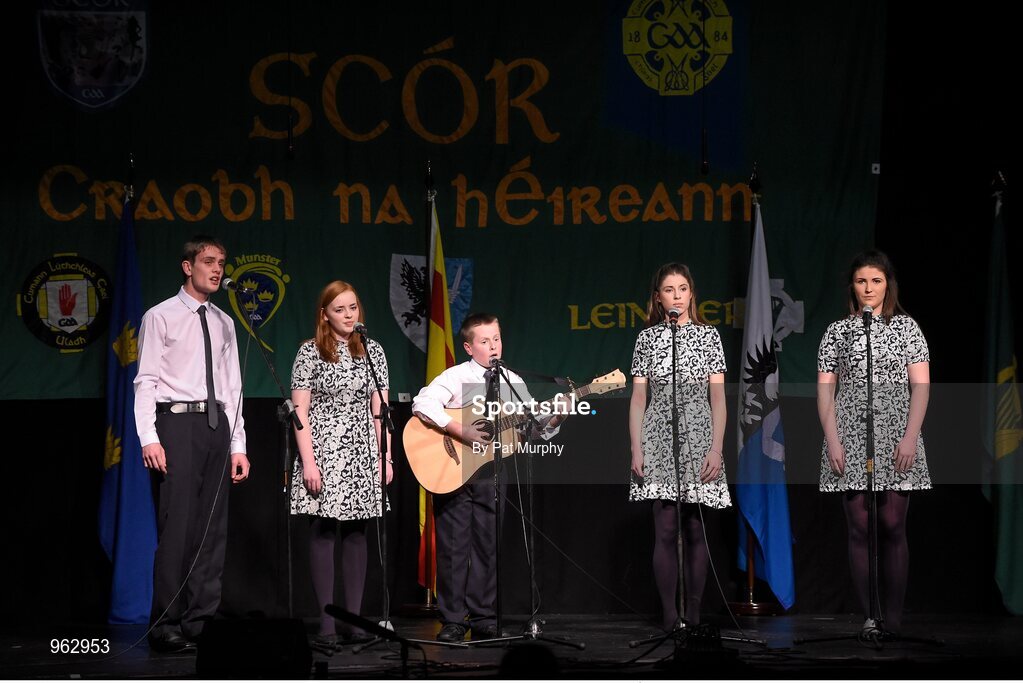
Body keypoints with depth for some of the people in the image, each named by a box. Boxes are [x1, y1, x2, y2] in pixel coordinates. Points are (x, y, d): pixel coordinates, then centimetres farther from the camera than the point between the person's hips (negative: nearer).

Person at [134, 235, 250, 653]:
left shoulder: (224, 324, 17)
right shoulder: (160, 317, 1)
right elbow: (146, 381, -5)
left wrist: (238, 445, 11)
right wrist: (149, 438, -16)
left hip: (217, 426, 6)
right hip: (178, 421, -6)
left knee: (213, 529, 5)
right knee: (177, 526, -10)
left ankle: (201, 623, 10)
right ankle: (166, 627, -5)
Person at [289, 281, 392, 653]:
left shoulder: (373, 351, 9)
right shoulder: (310, 352, -1)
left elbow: (380, 410, 10)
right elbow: (300, 410, -4)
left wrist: (385, 456, 3)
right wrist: (308, 461, -12)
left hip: (362, 454, 4)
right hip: (323, 450, -3)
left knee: (356, 532, 4)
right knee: (323, 531, -5)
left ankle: (354, 619, 8)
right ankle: (327, 625, -5)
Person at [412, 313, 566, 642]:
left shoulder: (514, 383, 8)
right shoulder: (456, 377, -7)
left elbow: (536, 426, 13)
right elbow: (422, 404, -22)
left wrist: (555, 418, -8)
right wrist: (460, 431, -27)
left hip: (490, 474, 4)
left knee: (488, 545, 8)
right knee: (453, 546, 1)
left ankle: (484, 618, 16)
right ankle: (452, 621, 8)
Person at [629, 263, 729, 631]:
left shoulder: (708, 335, 5)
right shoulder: (647, 338, 7)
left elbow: (718, 396, 2)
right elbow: (638, 397, 6)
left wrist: (716, 448, -6)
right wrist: (636, 449, -1)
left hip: (698, 438, 0)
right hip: (659, 439, 0)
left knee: (695, 529, 2)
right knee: (666, 530, -5)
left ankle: (693, 616, 8)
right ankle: (669, 618, -2)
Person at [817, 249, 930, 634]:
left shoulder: (906, 327, 7)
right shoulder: (838, 331, 9)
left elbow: (921, 385, 1)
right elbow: (825, 389, 5)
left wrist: (910, 436, -10)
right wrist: (832, 441, -5)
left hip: (896, 439, -1)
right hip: (851, 438, 1)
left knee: (893, 527, -3)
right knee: (860, 528, -1)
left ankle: (894, 618, 1)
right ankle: (867, 617, 2)